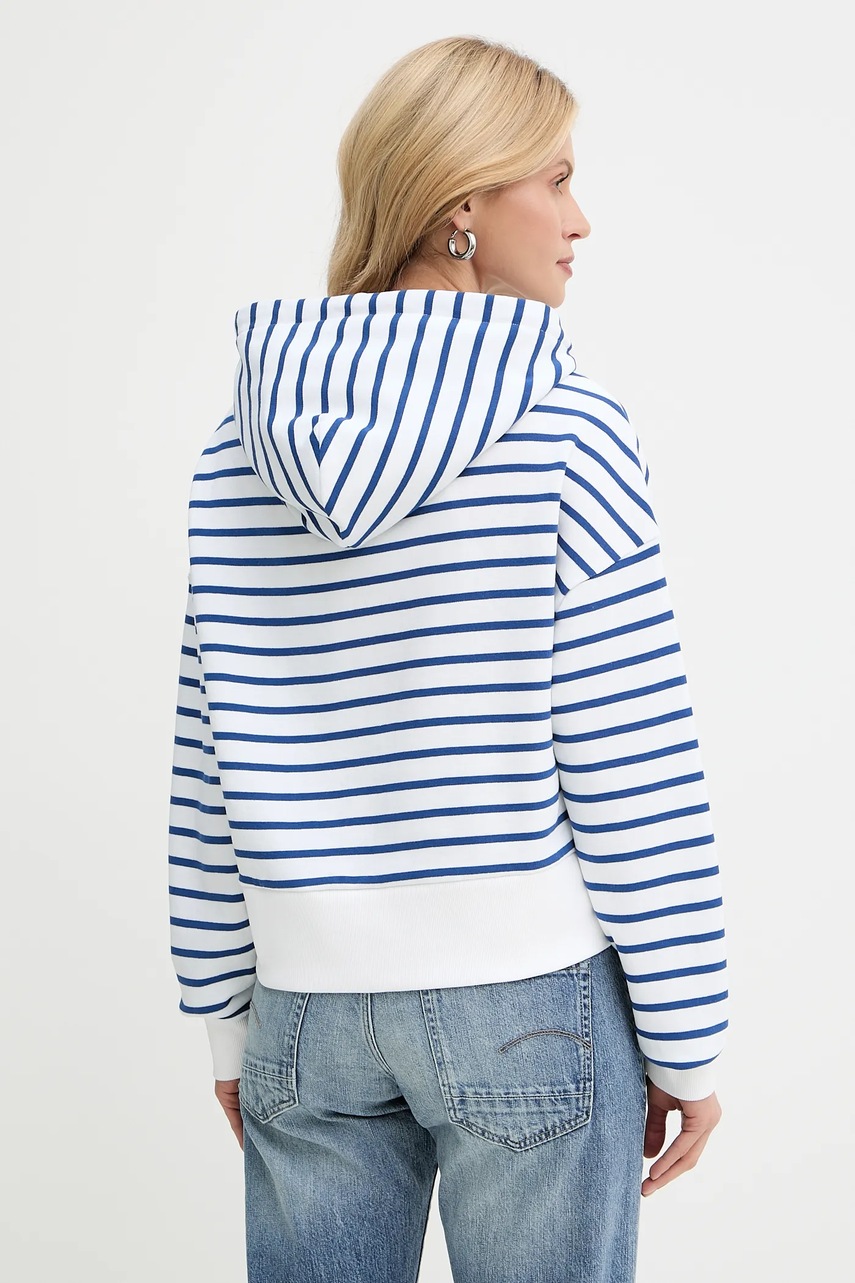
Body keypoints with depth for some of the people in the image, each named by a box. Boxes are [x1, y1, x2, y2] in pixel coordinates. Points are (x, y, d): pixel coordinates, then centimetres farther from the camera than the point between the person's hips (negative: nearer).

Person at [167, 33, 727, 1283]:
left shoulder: (240, 452, 2)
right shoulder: (567, 431, -11)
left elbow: (208, 775, 5)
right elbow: (632, 767, -12)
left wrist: (227, 1018, 14)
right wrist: (685, 1040, -2)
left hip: (313, 996, 4)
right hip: (528, 992, -4)